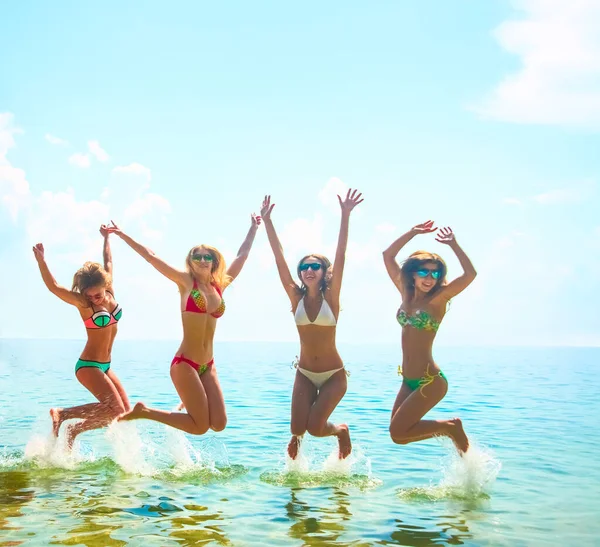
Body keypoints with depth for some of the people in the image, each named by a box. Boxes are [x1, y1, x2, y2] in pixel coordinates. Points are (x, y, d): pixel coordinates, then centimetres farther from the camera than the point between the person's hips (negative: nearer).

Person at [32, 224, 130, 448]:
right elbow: (53, 287, -27)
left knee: (124, 413, 3)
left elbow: (108, 263, 16)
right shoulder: (83, 303, -14)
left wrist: (106, 238, 26)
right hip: (88, 365, -8)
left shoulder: (110, 293, 1)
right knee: (115, 409, -19)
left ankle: (73, 430, 13)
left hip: (105, 366, 8)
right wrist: (41, 260, -37)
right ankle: (61, 414, -7)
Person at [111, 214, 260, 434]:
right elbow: (151, 256, -3)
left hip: (208, 366, 6)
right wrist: (123, 235, -3)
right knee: (200, 426, -8)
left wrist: (254, 228, 28)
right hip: (185, 363, -6)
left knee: (219, 424, -2)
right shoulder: (186, 282, -2)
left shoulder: (220, 286, 10)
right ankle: (144, 411, 8)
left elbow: (242, 256, 21)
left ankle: (189, 404, 28)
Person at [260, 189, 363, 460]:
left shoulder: (331, 297, -8)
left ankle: (342, 431, 22)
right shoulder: (296, 297, -3)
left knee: (315, 428, -13)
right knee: (297, 429, -6)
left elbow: (340, 256, -17)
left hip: (333, 375, -2)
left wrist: (345, 216, -26)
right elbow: (279, 258, -9)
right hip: (304, 374, 2)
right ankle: (296, 439, 33)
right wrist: (267, 221, -16)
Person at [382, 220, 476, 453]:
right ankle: (449, 430, 25)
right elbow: (387, 256, 8)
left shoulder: (437, 300, -9)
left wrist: (452, 243, -16)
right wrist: (413, 233, 2)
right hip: (409, 380, 7)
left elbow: (470, 274, -23)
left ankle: (450, 427, 9)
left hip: (430, 381, -7)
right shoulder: (406, 294, 7)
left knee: (398, 433, -9)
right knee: (400, 432, 9)